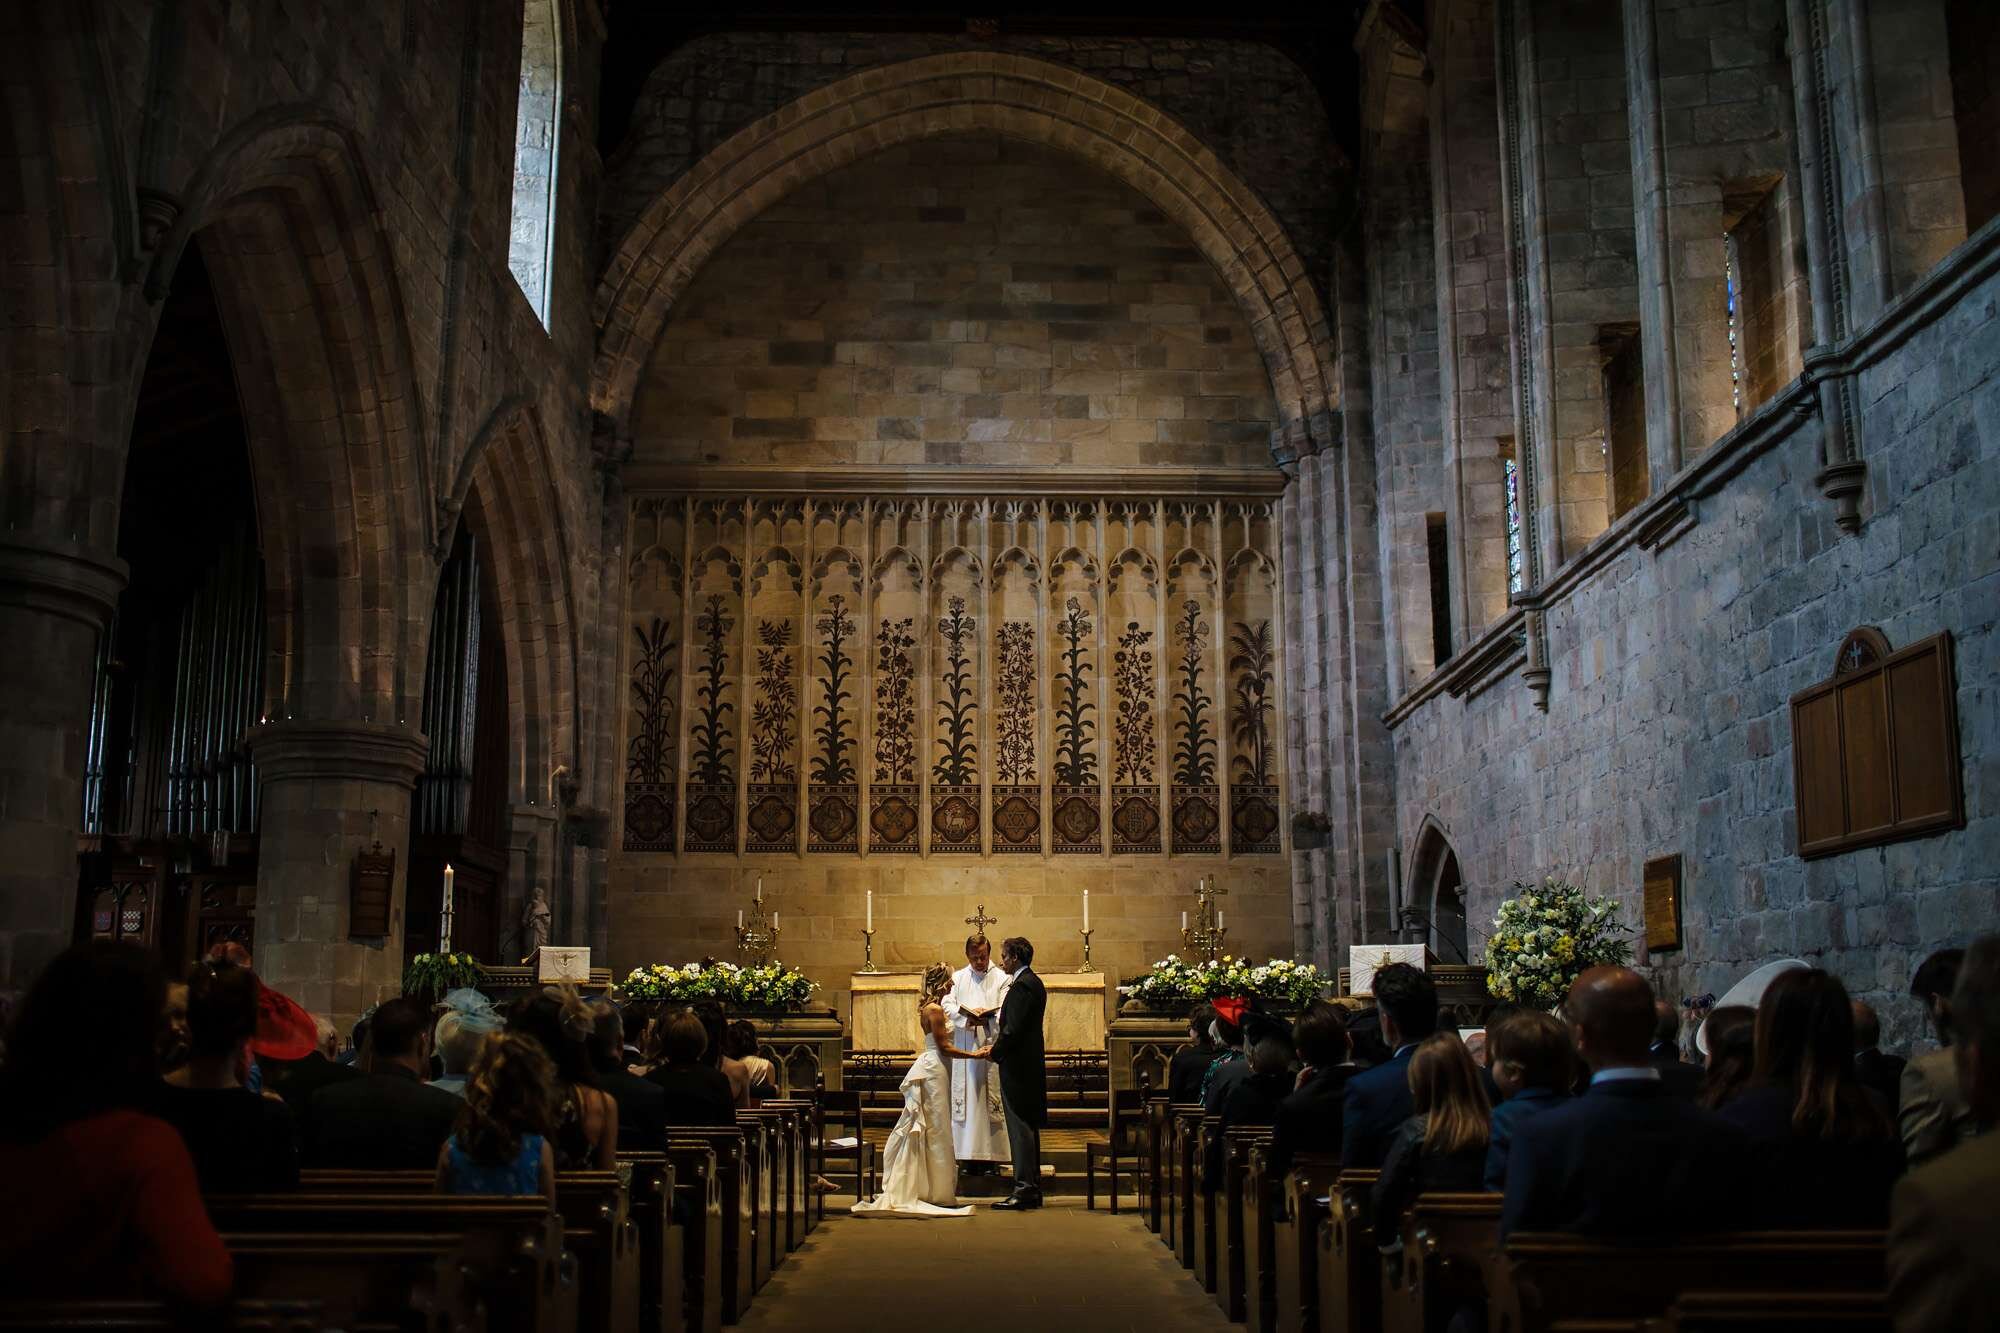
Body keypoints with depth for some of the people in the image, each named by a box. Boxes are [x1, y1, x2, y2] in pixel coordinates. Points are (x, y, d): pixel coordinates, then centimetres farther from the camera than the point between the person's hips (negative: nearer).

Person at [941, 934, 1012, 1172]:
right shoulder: (957, 978, 13)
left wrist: (989, 1018, -26)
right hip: (964, 1046, 2)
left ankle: (991, 1156, -1)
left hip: (991, 1045, -2)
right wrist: (968, 1017, -17)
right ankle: (968, 1155, 3)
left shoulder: (1001, 979, 5)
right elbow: (947, 1005, 1)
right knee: (966, 1097, 0)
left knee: (991, 1098, -4)